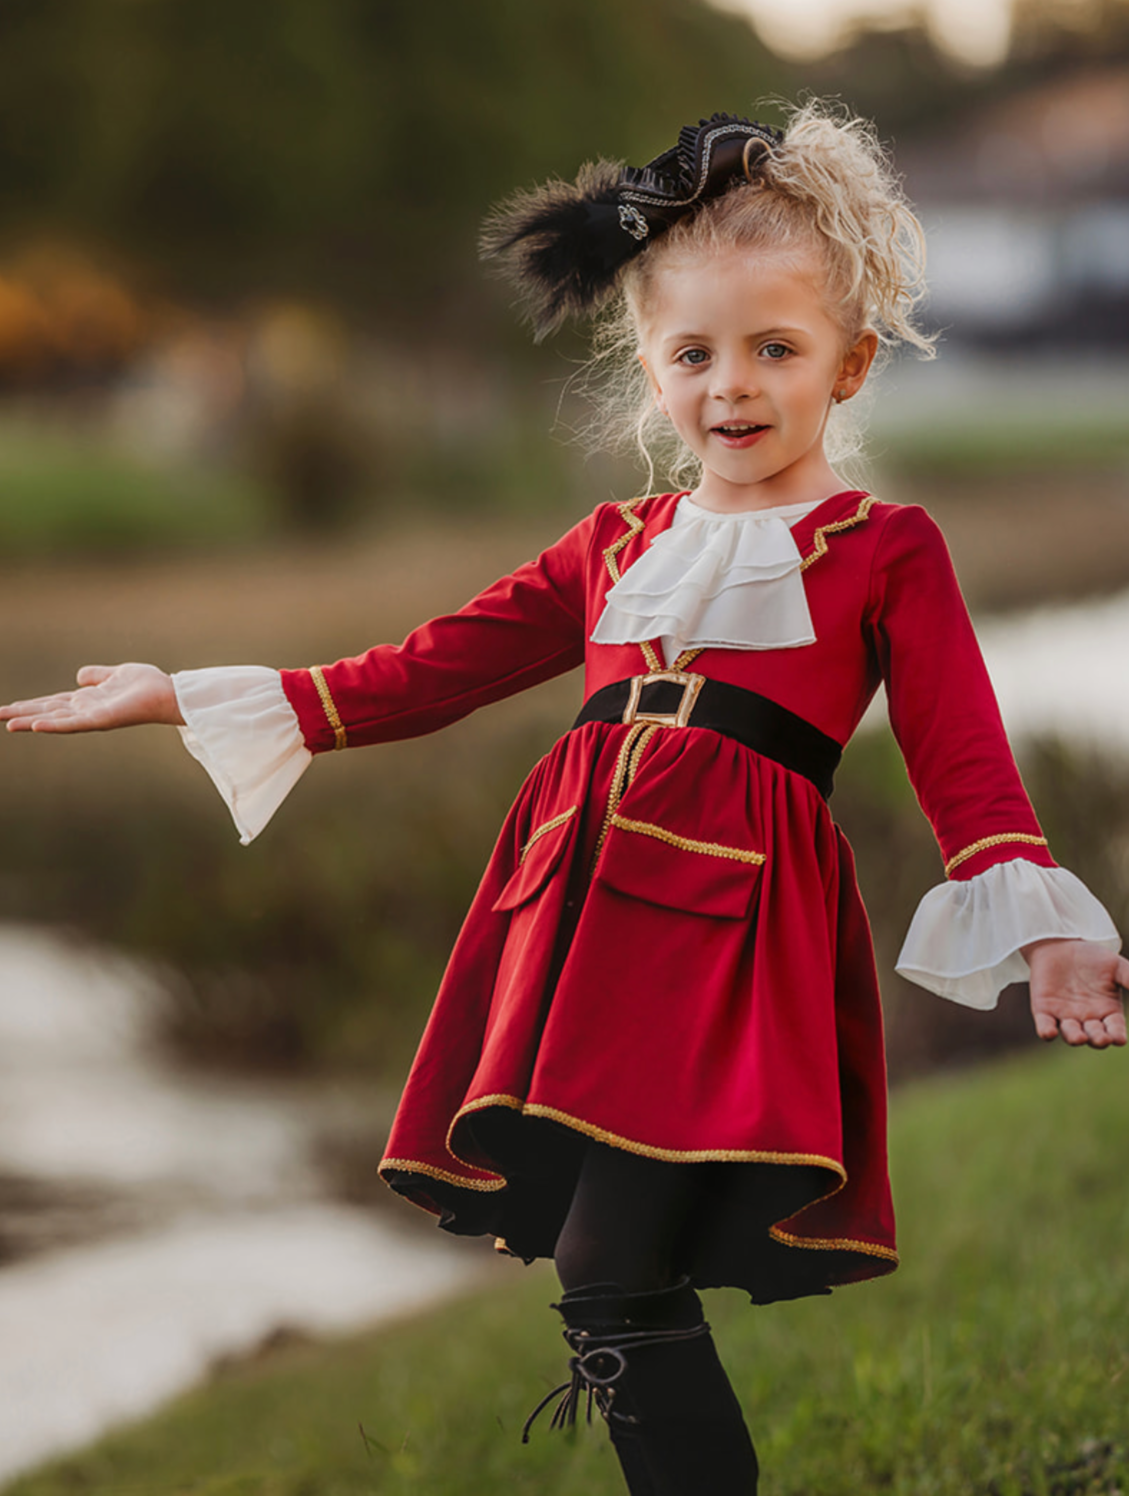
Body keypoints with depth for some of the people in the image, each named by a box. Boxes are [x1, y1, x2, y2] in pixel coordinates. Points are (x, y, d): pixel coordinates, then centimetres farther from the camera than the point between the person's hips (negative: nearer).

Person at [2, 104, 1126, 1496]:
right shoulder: (616, 546, 21)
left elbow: (963, 757, 0)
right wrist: (191, 697, 23)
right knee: (618, 1298, 2)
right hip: (579, 923, 5)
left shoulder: (882, 549, 8)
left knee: (614, 1286, -16)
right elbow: (433, 667, 24)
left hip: (729, 926, -5)